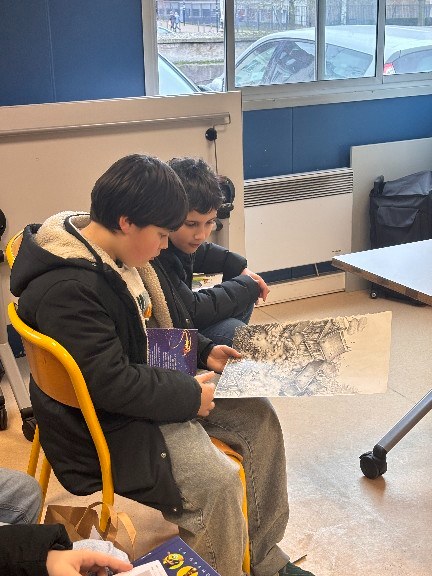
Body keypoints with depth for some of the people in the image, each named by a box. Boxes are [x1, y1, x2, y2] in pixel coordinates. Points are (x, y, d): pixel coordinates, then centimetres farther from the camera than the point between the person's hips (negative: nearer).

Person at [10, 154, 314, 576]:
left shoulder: (111, 256, 2)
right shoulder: (66, 289, -28)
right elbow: (111, 384, -27)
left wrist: (202, 354, 8)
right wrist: (191, 395, -17)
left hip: (139, 392, 10)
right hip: (107, 426, -10)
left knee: (259, 417, 6)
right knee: (216, 483, -27)